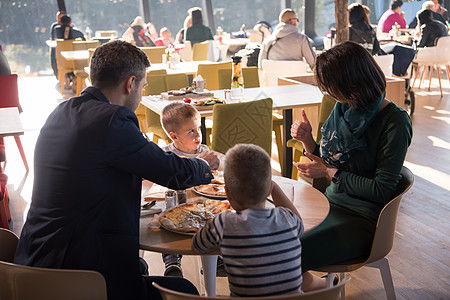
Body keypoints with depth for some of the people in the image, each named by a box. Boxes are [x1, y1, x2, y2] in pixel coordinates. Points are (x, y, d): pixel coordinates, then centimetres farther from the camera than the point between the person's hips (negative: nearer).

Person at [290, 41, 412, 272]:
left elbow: (382, 191, -17)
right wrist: (307, 139, -5)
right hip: (331, 203, 7)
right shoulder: (343, 109, 4)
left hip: (362, 219, -7)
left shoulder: (394, 122, -15)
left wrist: (330, 173, -14)